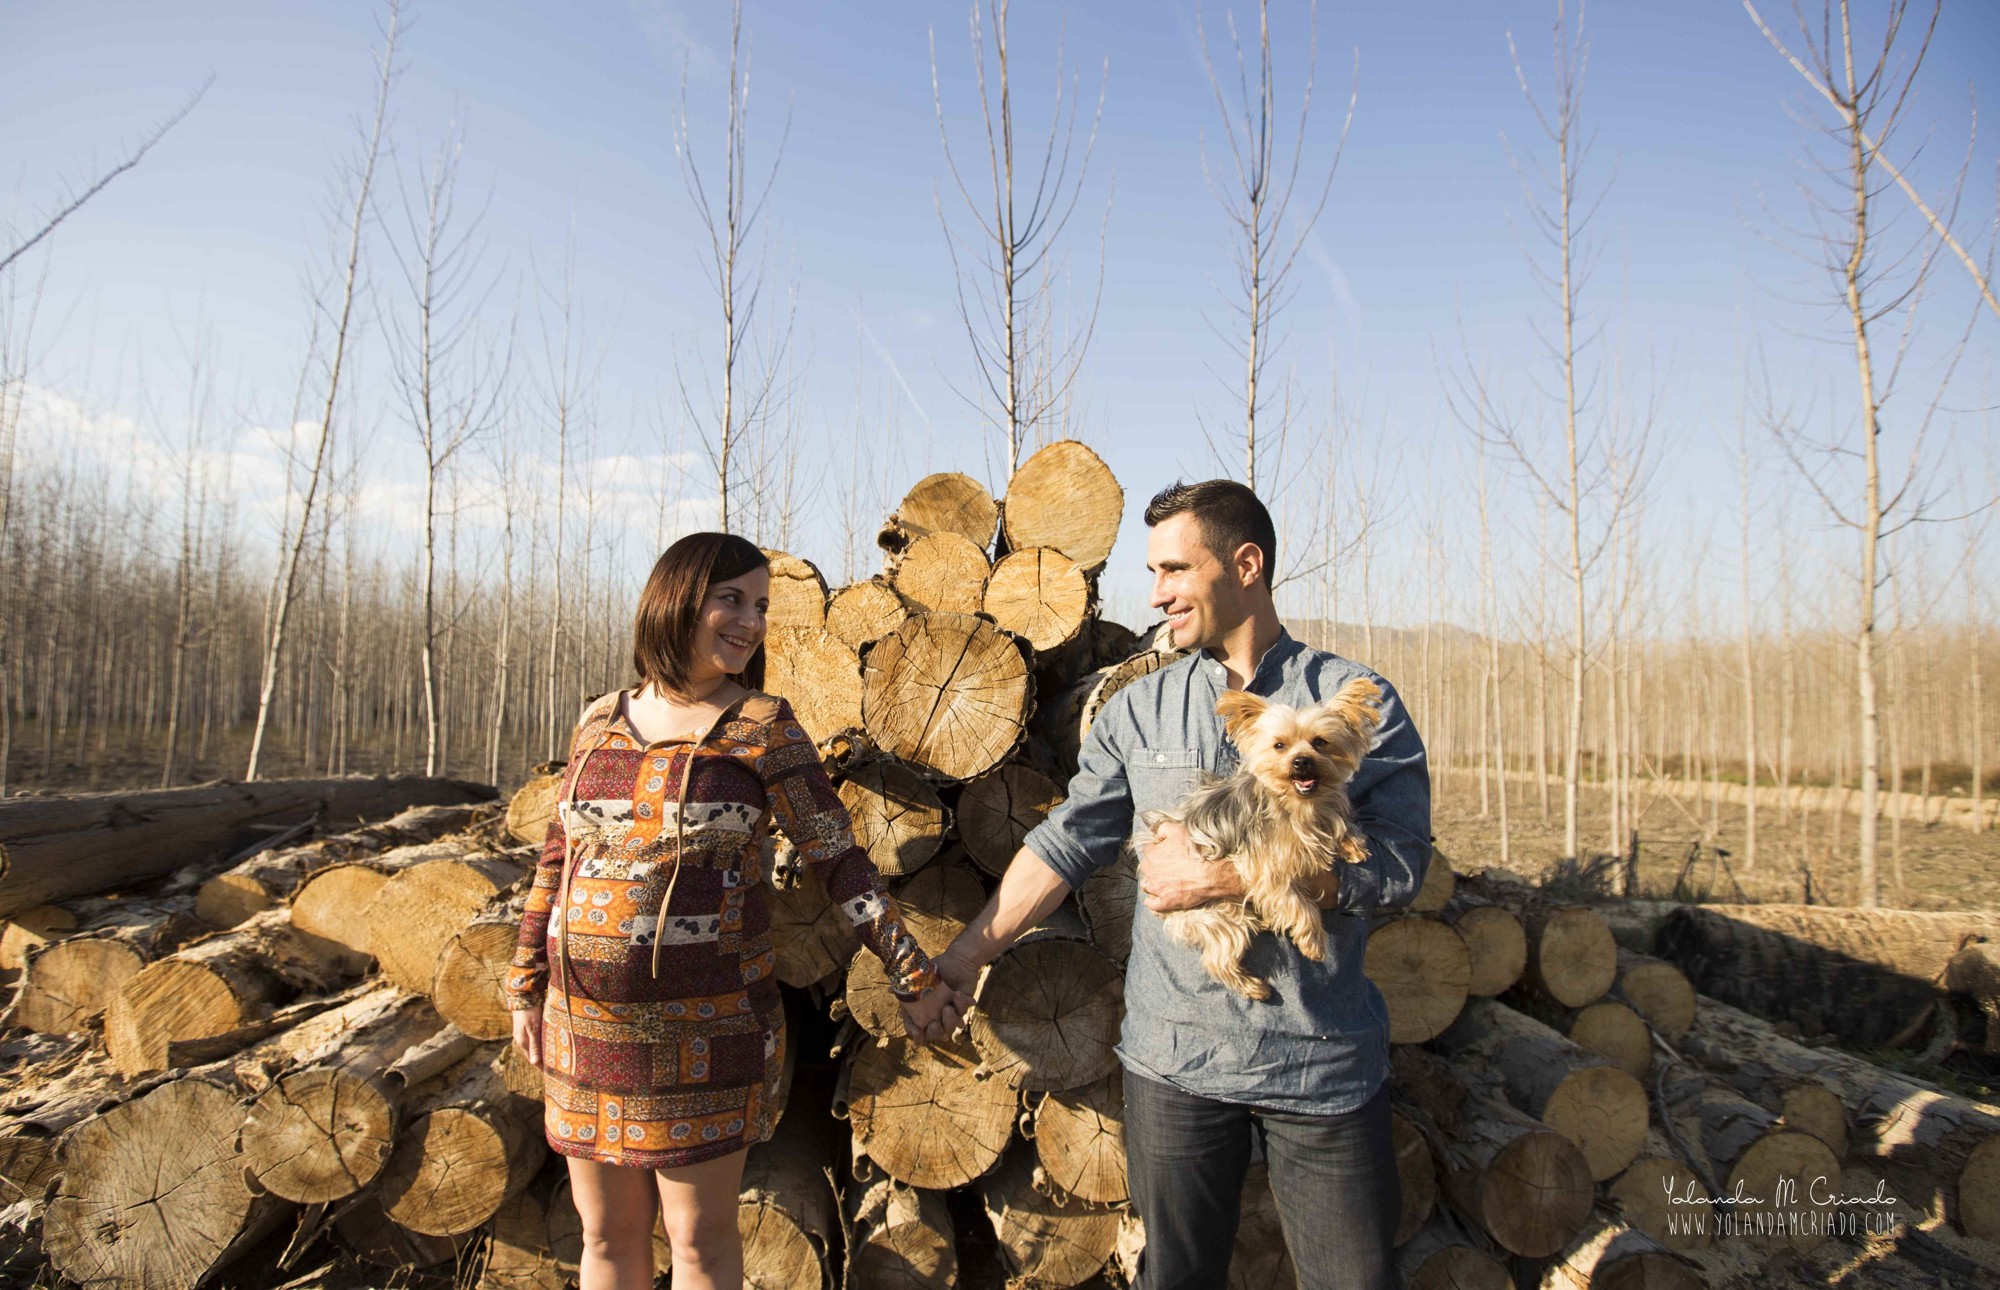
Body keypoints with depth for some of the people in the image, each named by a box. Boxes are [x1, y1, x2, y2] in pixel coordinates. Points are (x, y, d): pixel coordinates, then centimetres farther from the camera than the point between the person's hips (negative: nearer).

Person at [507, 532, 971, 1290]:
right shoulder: (600, 722, 5)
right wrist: (527, 988, 15)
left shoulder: (762, 727, -7)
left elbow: (840, 863, -7)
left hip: (706, 1025, -4)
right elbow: (558, 859, 13)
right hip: (586, 1023, 4)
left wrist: (914, 980, -10)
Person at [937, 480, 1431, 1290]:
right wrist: (953, 967, 2)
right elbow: (1065, 846, 5)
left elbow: (1397, 862, -13)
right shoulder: (1139, 710, 4)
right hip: (1174, 1058, 2)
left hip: (1323, 1061, -2)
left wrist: (1227, 877, -18)